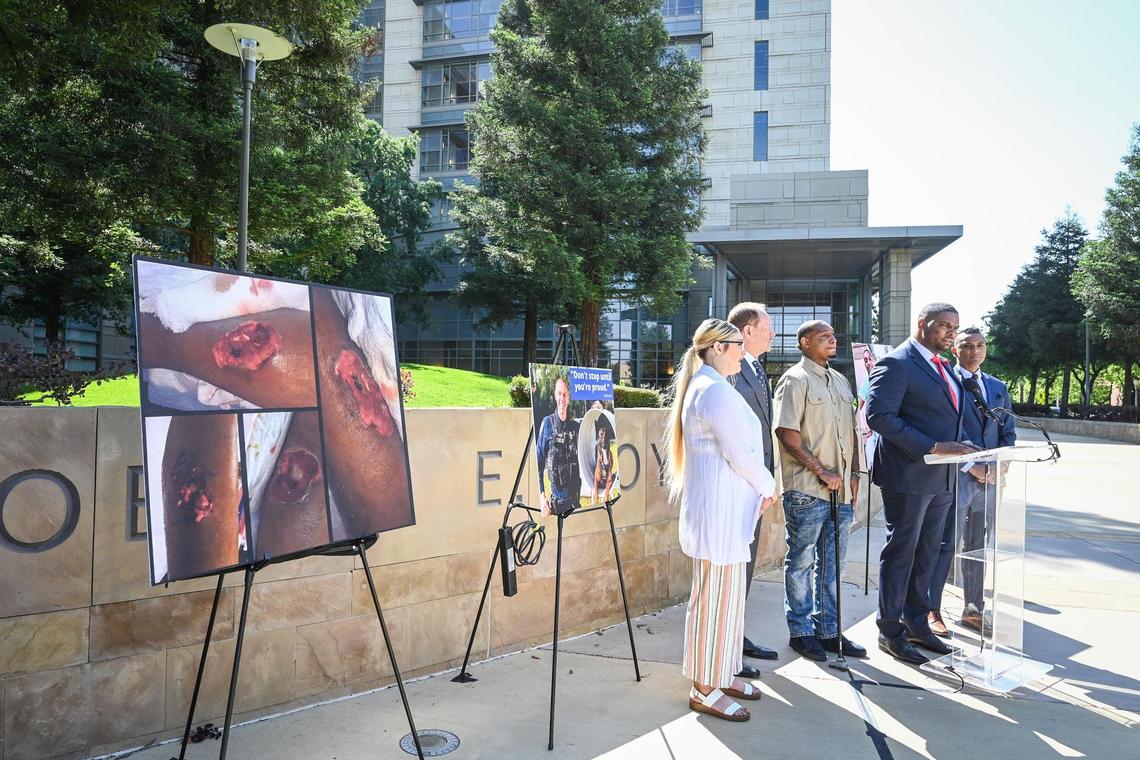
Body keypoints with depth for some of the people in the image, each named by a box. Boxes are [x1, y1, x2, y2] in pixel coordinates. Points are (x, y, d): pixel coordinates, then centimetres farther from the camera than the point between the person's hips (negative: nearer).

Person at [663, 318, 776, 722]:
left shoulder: (701, 386, 15)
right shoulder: (716, 390, -16)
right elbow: (740, 454, -17)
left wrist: (757, 490, 11)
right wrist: (768, 487, 0)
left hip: (722, 507, 10)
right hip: (719, 509, -10)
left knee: (727, 594, 16)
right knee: (716, 597, -1)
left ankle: (721, 673, 28)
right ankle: (705, 688, 10)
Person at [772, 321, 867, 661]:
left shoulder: (841, 381, 16)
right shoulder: (795, 380, -8)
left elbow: (852, 430, 20)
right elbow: (787, 433, -15)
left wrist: (853, 474, 10)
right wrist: (821, 471, -15)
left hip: (841, 489, 8)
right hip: (806, 490, -7)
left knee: (833, 564, 14)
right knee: (801, 563, 4)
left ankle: (828, 630, 25)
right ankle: (800, 631, 15)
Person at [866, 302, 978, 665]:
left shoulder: (943, 366, 17)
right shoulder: (896, 364, -12)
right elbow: (879, 416, -20)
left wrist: (962, 452, 5)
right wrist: (932, 447, -22)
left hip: (942, 478, 9)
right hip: (908, 476, -8)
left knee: (927, 553, 16)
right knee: (901, 552, 1)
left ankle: (917, 623, 29)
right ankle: (890, 632, 13)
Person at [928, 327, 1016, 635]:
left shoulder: (997, 387, 16)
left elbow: (1008, 432, 16)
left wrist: (998, 466, -1)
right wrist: (970, 466, -14)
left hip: (988, 479, 6)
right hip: (955, 476, -6)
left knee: (978, 548, 12)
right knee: (947, 545, -4)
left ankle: (973, 610, 22)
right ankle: (932, 611, 5)